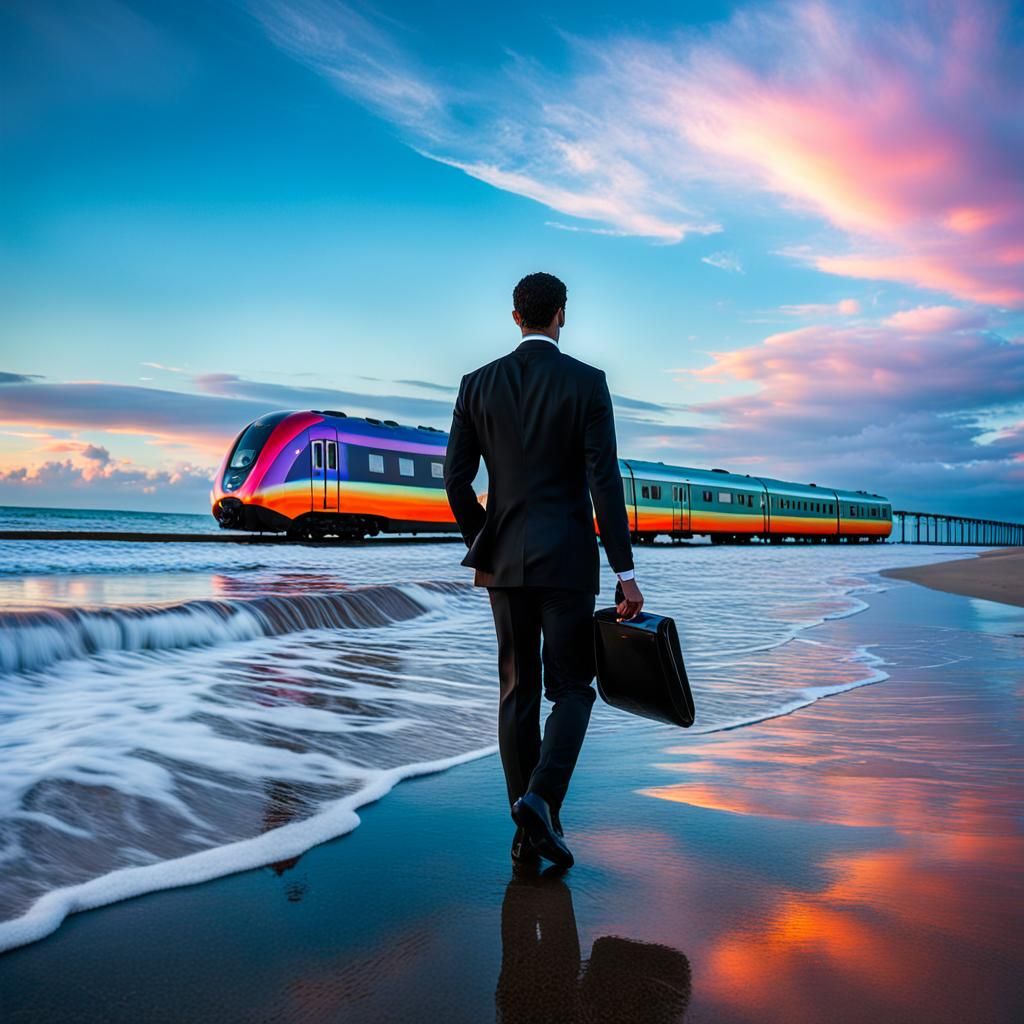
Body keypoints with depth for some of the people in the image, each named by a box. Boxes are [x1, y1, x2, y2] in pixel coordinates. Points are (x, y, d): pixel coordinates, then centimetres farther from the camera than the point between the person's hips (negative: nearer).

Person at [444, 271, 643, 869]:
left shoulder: (479, 384, 4)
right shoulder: (586, 382, -5)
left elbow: (456, 478, 2)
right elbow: (604, 482, -11)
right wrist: (625, 572, -8)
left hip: (504, 559, 3)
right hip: (568, 560, -3)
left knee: (518, 691, 10)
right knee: (572, 688, 9)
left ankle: (530, 830, 16)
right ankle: (541, 798, -11)